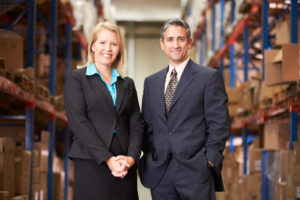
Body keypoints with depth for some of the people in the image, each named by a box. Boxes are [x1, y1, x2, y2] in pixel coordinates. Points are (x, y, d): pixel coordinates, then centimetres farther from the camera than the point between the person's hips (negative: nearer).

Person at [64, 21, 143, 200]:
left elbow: (136, 124, 10)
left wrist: (131, 158, -8)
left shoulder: (127, 84, 17)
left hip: (124, 167, 4)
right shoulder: (77, 78, 4)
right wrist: (108, 159, -14)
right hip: (91, 164, -3)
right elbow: (78, 122, -7)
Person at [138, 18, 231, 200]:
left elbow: (219, 123, -3)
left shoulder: (209, 77, 1)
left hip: (195, 171, -4)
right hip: (159, 174, 4)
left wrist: (209, 161, -9)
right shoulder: (151, 82, 15)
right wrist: (149, 158, 5)